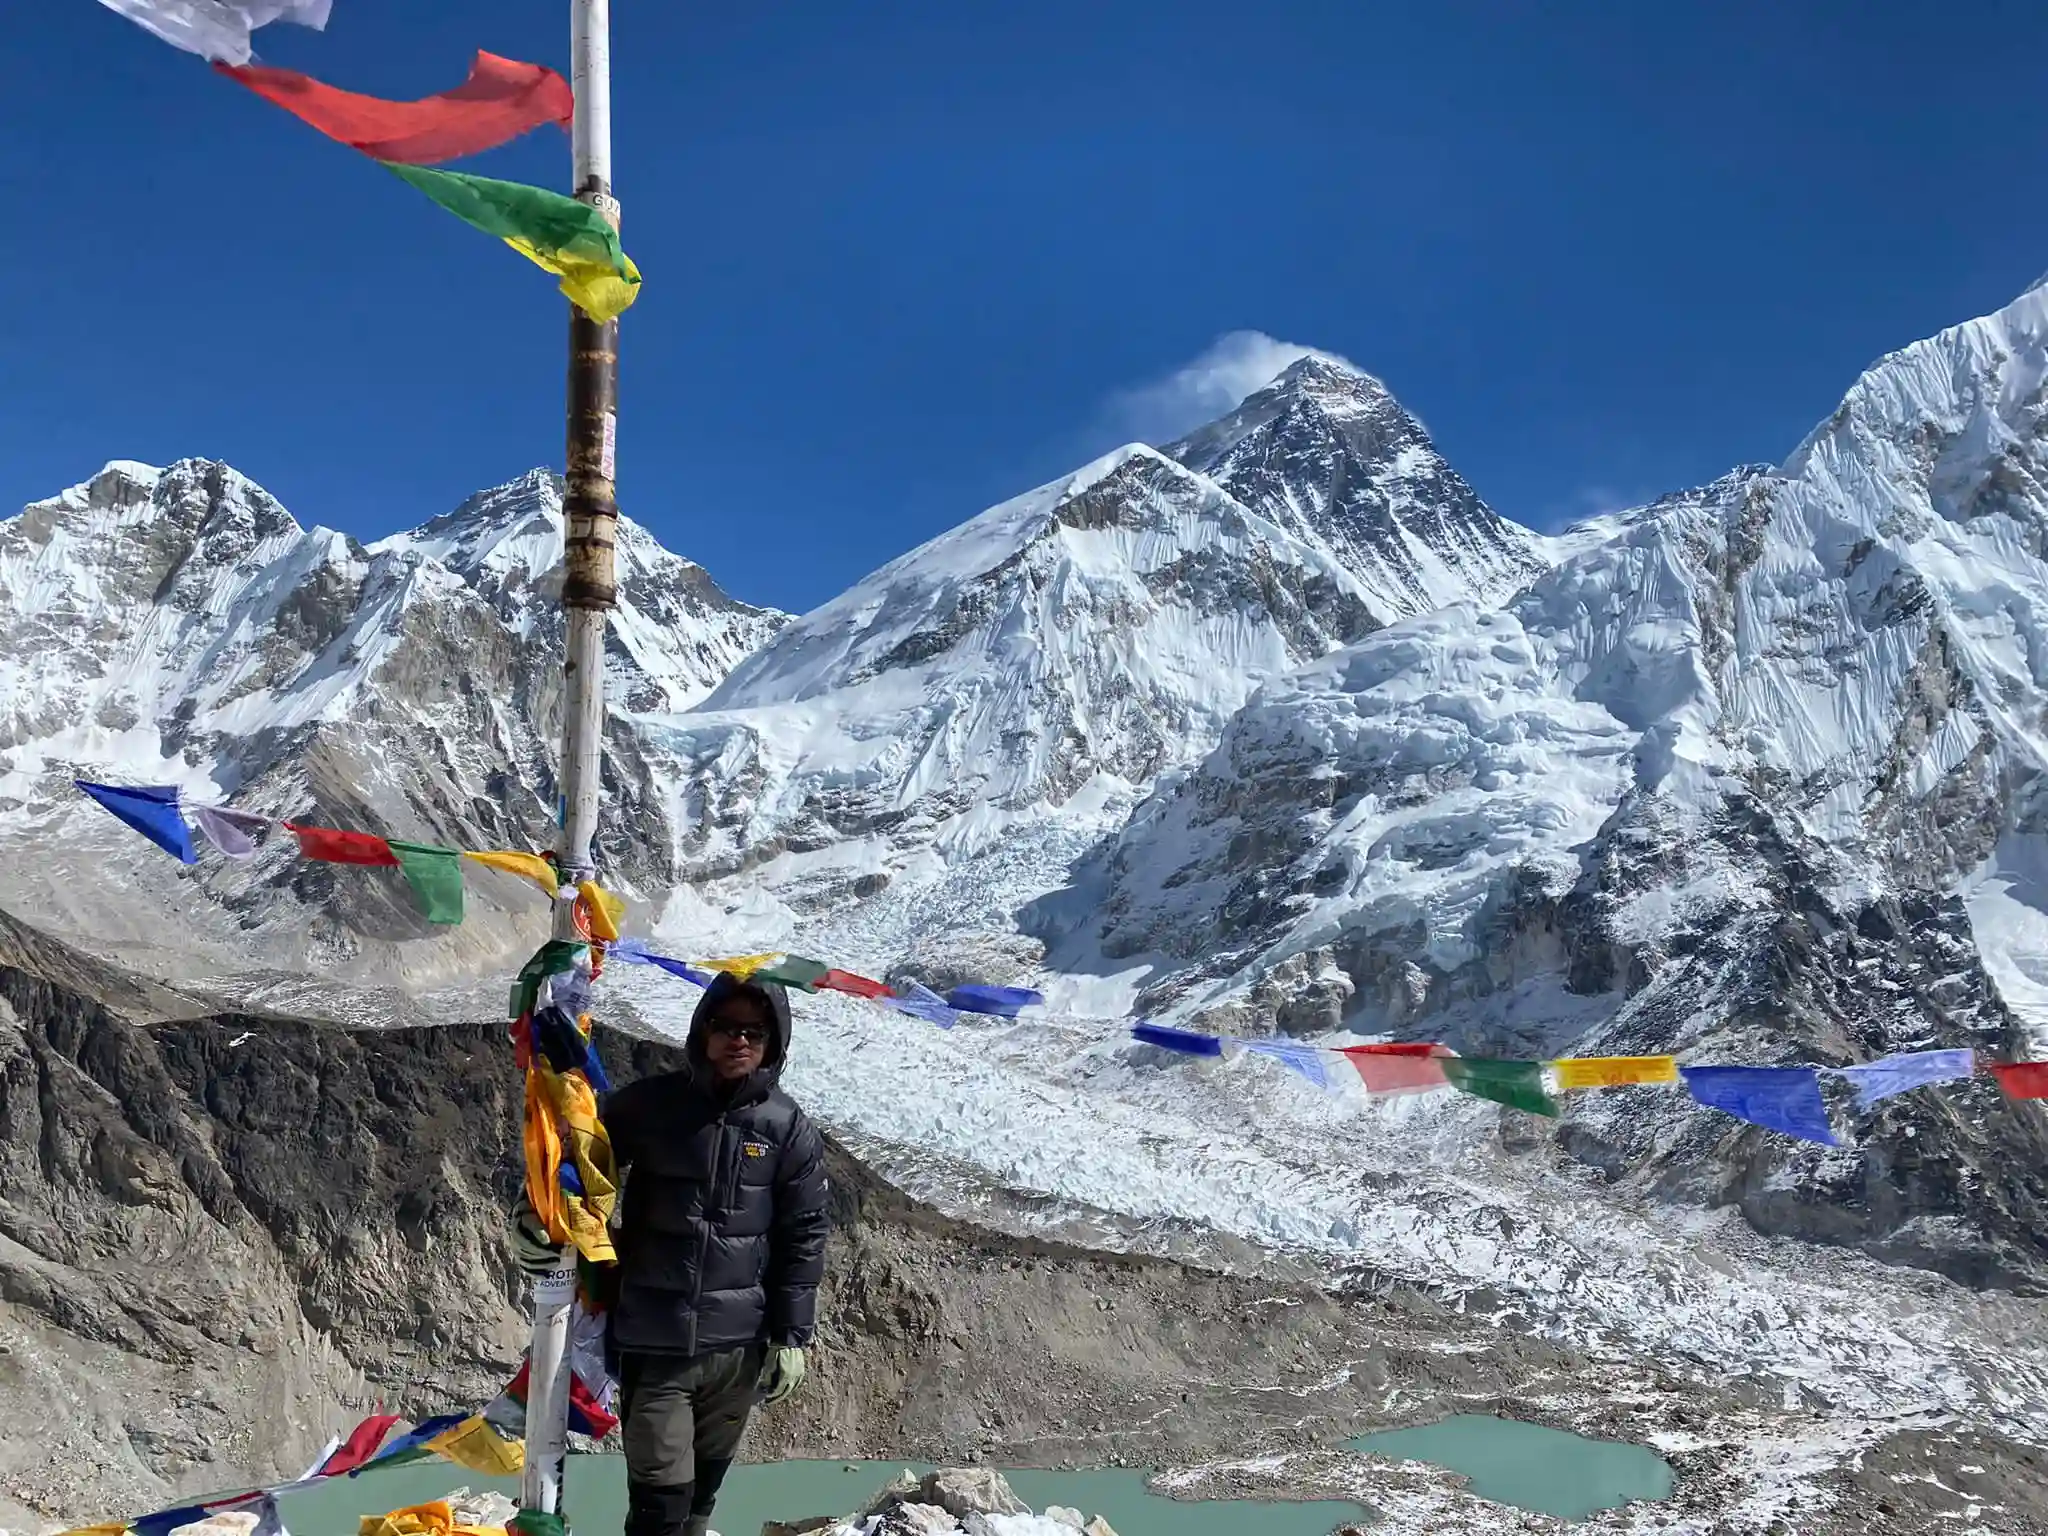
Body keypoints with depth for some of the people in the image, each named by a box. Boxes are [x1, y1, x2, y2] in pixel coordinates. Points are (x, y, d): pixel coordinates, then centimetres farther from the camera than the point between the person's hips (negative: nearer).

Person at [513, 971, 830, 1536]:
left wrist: (791, 1338, 0)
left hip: (738, 1346, 1)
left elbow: (802, 1239, 1)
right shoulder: (648, 1105, -4)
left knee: (701, 1491, 15)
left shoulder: (790, 1130, -3)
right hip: (653, 1341, -1)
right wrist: (535, 1212, -7)